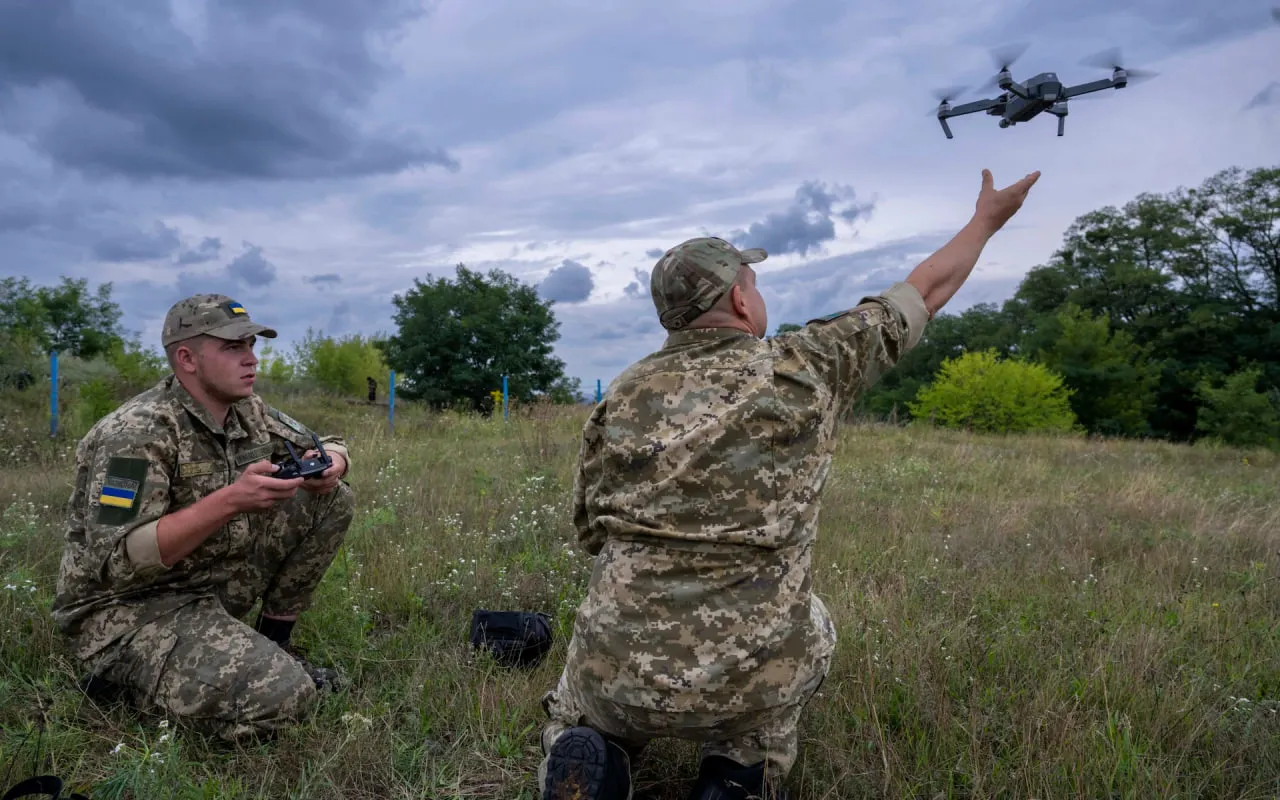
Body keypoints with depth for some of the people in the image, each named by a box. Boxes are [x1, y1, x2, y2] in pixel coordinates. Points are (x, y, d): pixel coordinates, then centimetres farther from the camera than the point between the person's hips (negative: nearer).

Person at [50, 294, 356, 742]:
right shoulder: (138, 432, -22)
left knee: (332, 500, -3)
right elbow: (114, 561, -28)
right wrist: (230, 500, -35)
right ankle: (123, 677, -2)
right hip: (126, 609, -8)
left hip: (212, 582, 8)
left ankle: (274, 639, 8)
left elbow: (330, 446, 13)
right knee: (281, 696, -28)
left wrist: (330, 466, -13)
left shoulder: (249, 413, 2)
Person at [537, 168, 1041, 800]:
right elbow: (927, 292, 11)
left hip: (621, 674, 2)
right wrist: (988, 219, 27)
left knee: (574, 719, 36)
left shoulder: (620, 399, 2)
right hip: (754, 682, -1)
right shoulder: (804, 368, -4)